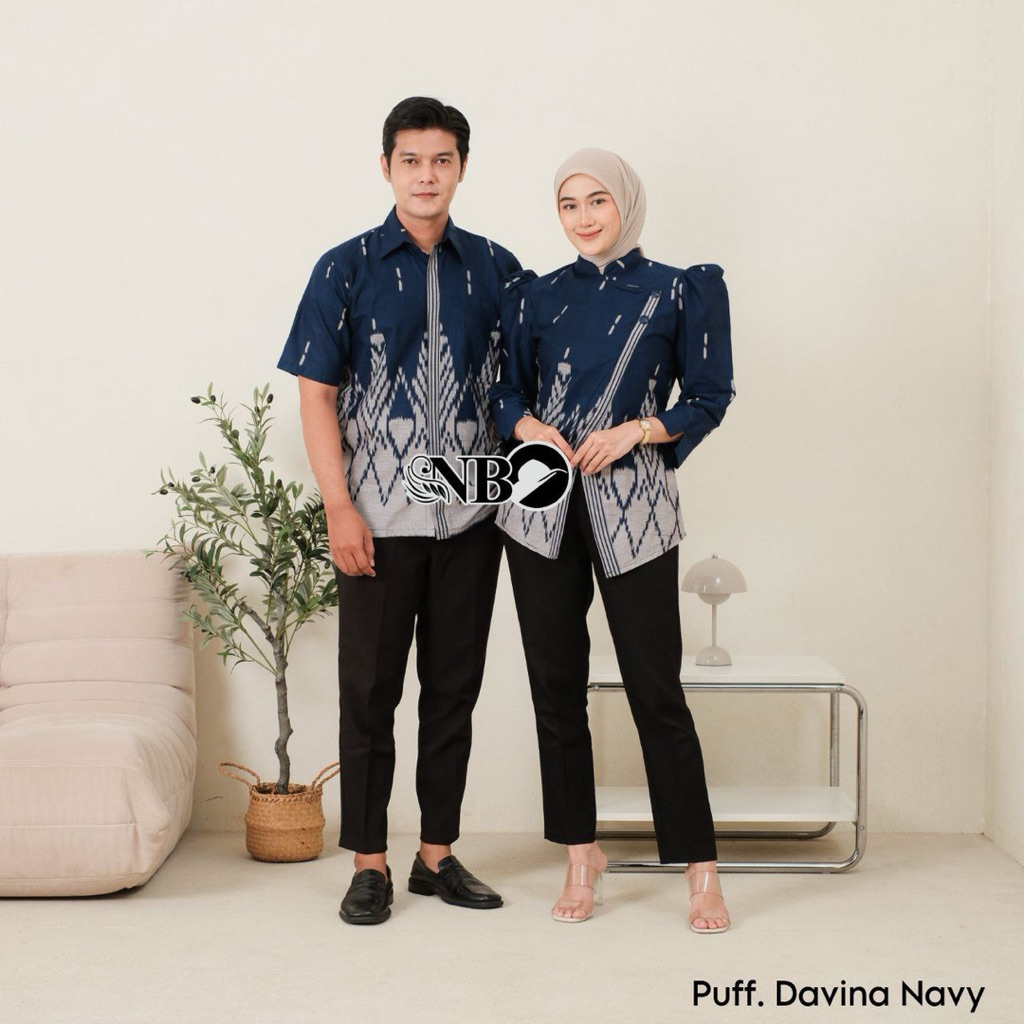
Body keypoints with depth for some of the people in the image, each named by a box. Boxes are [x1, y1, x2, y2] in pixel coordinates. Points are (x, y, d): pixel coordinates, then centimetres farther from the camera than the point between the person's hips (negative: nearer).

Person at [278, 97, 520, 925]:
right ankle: (370, 863, 14)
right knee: (369, 690, 3)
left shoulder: (496, 269, 6)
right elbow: (316, 396, -3)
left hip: (472, 516, 3)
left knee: (454, 687, 9)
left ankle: (437, 854, 21)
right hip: (379, 517, -2)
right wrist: (339, 509, -9)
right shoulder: (346, 269, 0)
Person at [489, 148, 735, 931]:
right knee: (557, 688, 6)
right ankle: (581, 854, 18)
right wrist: (530, 428, -7)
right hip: (543, 507, 3)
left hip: (633, 507, -3)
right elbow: (506, 389, 14)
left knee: (656, 690, -4)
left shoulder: (678, 293, 3)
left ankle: (700, 872, 4)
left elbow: (709, 398, 2)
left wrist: (634, 430, -12)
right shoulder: (538, 297, 10)